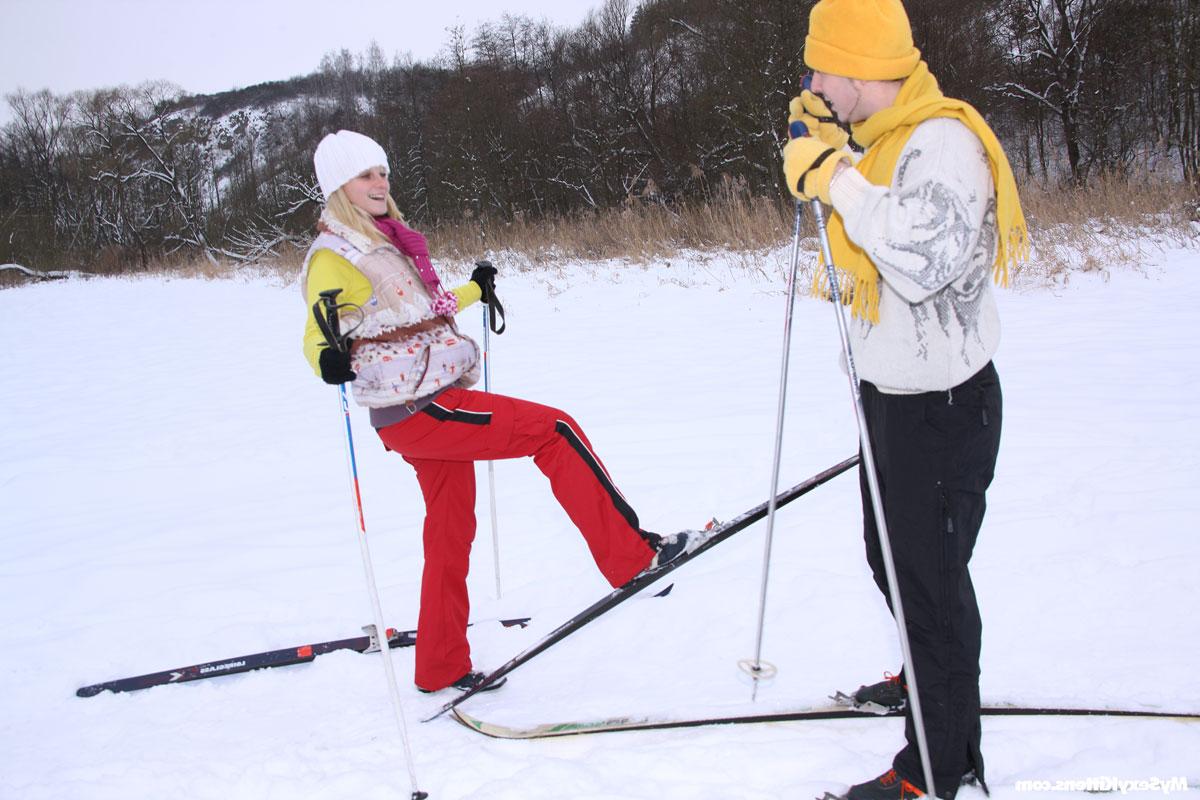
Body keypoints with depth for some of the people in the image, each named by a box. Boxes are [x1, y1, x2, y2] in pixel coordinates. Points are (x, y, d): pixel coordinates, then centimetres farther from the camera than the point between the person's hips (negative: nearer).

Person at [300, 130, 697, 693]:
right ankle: (631, 557, -11)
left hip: (431, 407, 9)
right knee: (554, 431, -14)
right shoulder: (334, 257, -11)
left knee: (451, 532, 14)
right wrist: (328, 359, -43)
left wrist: (474, 290, 41)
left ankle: (441, 667, 26)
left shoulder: (384, 241, 16)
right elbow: (316, 338, -21)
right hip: (422, 411, -9)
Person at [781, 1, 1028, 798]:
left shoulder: (943, 141, -23)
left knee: (929, 574, -2)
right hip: (891, 393, 10)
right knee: (891, 554, 25)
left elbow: (923, 263, -34)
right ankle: (931, 675, 49)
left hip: (944, 404, -10)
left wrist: (838, 179, -30)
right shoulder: (877, 139, 7)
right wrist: (825, 149, 8)